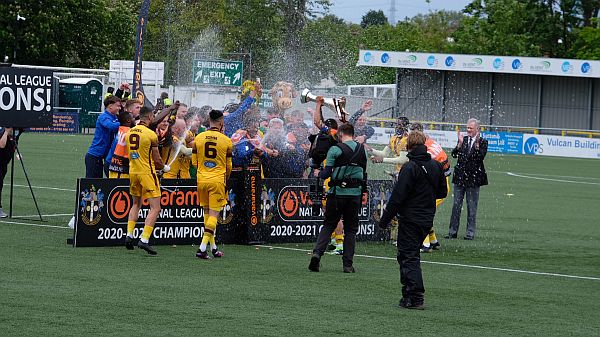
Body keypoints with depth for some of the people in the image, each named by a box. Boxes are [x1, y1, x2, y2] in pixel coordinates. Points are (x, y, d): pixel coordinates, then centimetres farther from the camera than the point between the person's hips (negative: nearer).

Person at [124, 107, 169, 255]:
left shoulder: (130, 132, 6)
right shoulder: (151, 134, -13)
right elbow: (156, 160, -8)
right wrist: (164, 167, 14)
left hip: (133, 171, 7)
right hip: (147, 173, -7)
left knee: (136, 204, 23)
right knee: (155, 208, -4)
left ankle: (129, 235, 17)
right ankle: (144, 239, -15)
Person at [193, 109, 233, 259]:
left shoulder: (198, 138, 1)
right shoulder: (226, 141, -5)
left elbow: (195, 161, 10)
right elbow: (228, 166, 5)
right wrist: (226, 178, 24)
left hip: (202, 179, 3)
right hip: (217, 180, -3)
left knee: (207, 212, 16)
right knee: (214, 213, -1)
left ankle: (213, 247, 20)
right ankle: (202, 247, -13)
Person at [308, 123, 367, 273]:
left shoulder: (335, 150, -7)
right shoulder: (362, 150, 8)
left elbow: (327, 173, -6)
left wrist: (319, 173, 14)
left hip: (337, 193, -3)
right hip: (355, 193, 3)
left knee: (328, 225, 8)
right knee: (351, 228, 9)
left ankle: (317, 252, -12)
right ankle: (348, 264, 5)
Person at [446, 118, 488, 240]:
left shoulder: (482, 142, -3)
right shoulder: (463, 139, 8)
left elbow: (481, 157, -16)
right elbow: (454, 154, -2)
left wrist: (477, 144, -25)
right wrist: (460, 143, -16)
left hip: (473, 177, -3)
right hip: (460, 177, 4)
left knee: (472, 207, 3)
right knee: (456, 205, 7)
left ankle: (470, 232, 10)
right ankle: (453, 231, 13)